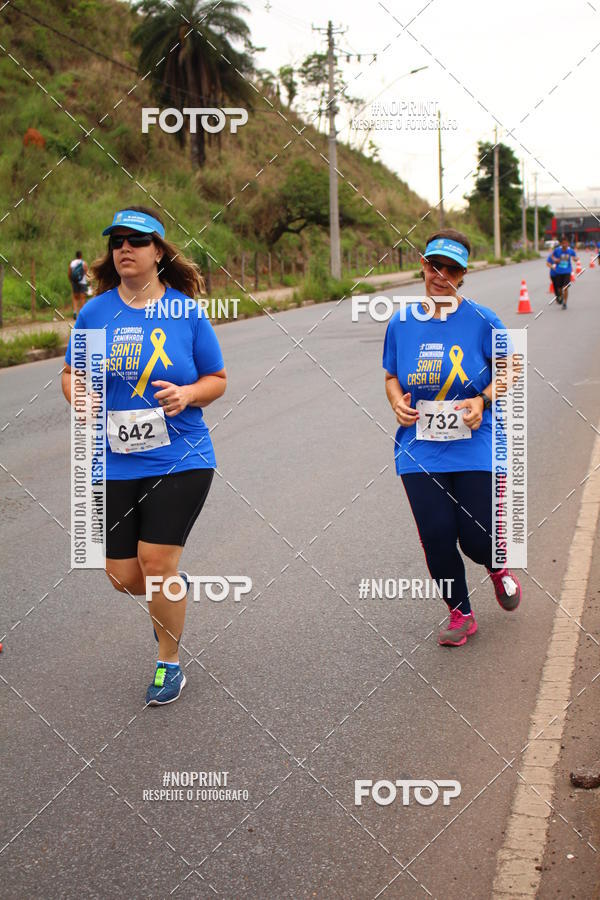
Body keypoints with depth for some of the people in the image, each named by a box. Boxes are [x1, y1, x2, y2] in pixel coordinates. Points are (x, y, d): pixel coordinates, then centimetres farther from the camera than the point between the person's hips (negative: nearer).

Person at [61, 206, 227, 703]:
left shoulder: (187, 312, -3)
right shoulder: (95, 312, 3)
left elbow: (217, 379, 5)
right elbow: (72, 373, 14)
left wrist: (188, 393, -16)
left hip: (180, 461, -3)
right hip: (116, 465, 3)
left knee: (156, 563, -7)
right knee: (124, 576, 5)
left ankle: (170, 663, 17)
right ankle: (175, 588, 42)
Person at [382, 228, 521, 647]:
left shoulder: (481, 320, -5)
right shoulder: (401, 323, 2)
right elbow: (392, 376, 16)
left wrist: (482, 400, -12)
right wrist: (397, 401, -5)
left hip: (474, 447, -2)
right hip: (420, 450, 2)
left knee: (477, 538, -4)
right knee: (436, 535, -3)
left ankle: (499, 569, 35)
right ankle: (461, 615, 19)